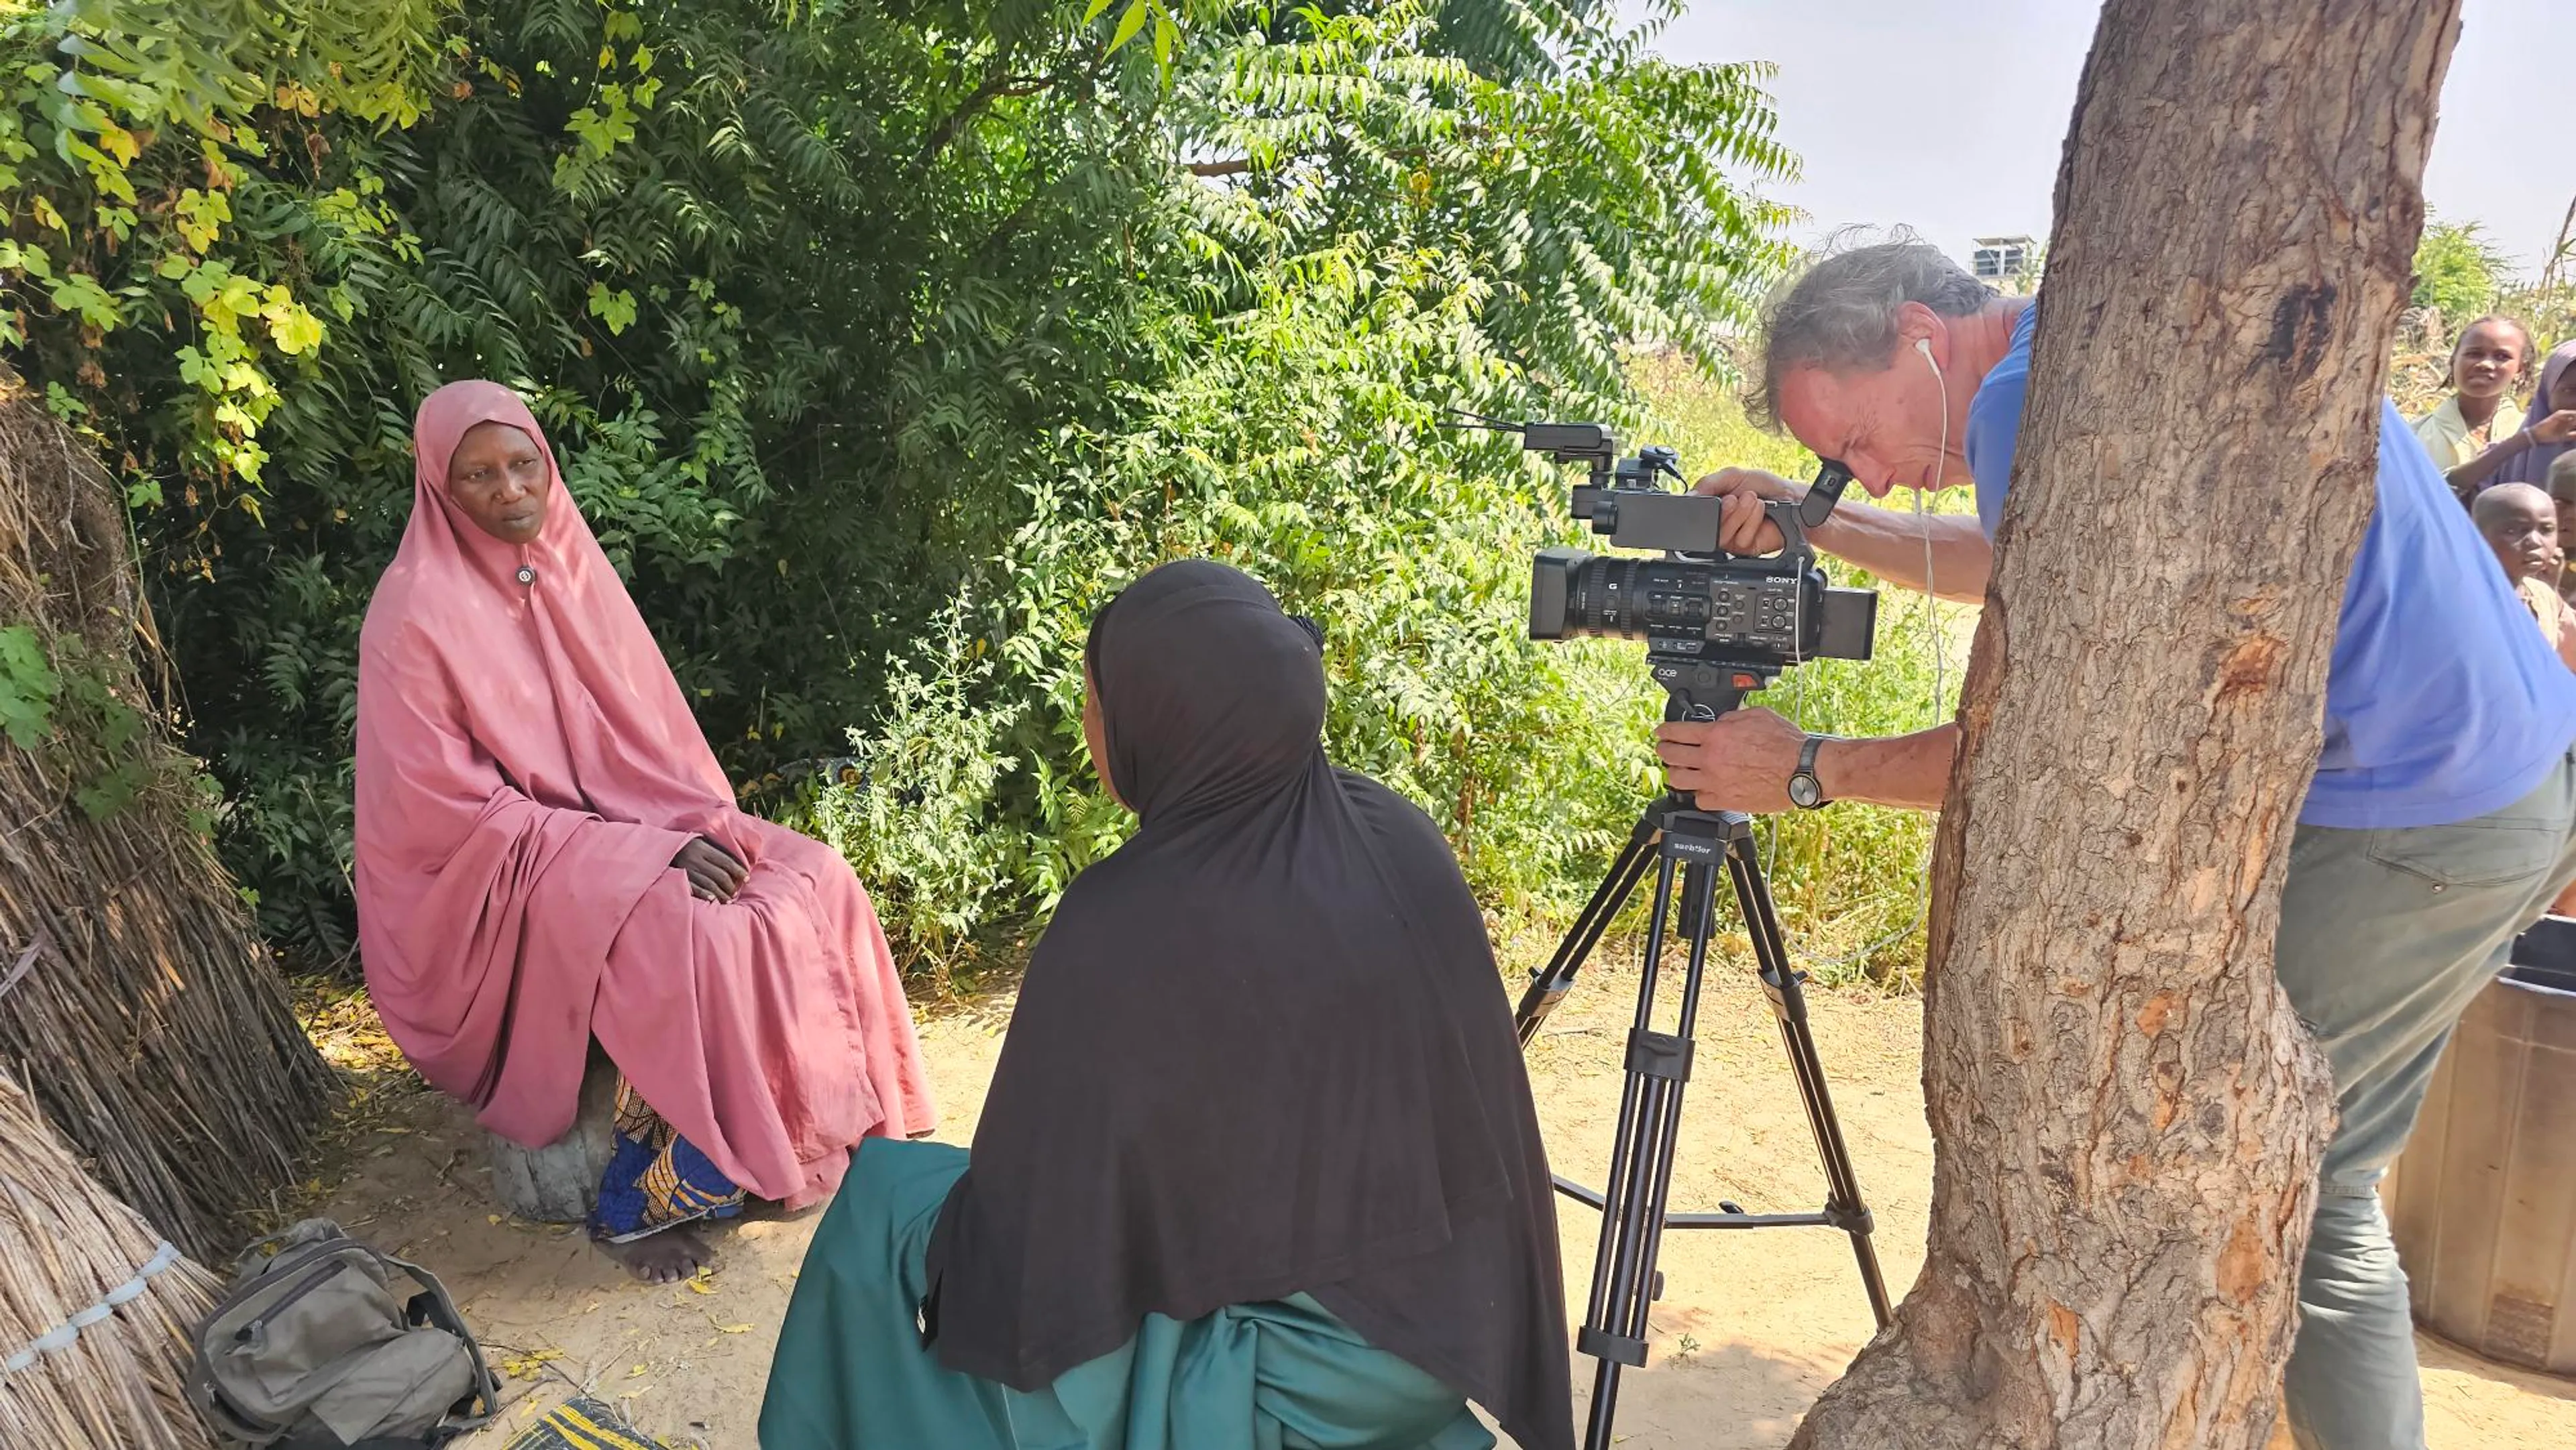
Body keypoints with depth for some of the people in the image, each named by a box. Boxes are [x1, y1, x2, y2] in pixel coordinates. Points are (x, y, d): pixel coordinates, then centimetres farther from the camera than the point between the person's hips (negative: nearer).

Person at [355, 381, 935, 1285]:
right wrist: (643, 849, -21)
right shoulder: (418, 614, -14)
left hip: (633, 826, 7)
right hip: (498, 880, -6)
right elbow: (451, 808, -16)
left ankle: (825, 1129, 0)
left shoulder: (571, 566, 5)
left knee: (810, 880, -12)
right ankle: (638, 1204, -12)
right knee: (690, 936, -30)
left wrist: (703, 831, -10)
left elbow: (652, 728, 9)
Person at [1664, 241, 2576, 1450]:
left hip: (2408, 827, -10)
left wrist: (1809, 770, -10)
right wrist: (1819, 521, 12)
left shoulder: (2036, 393, -20)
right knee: (2312, 1189, 18)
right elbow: (2015, 563, 23)